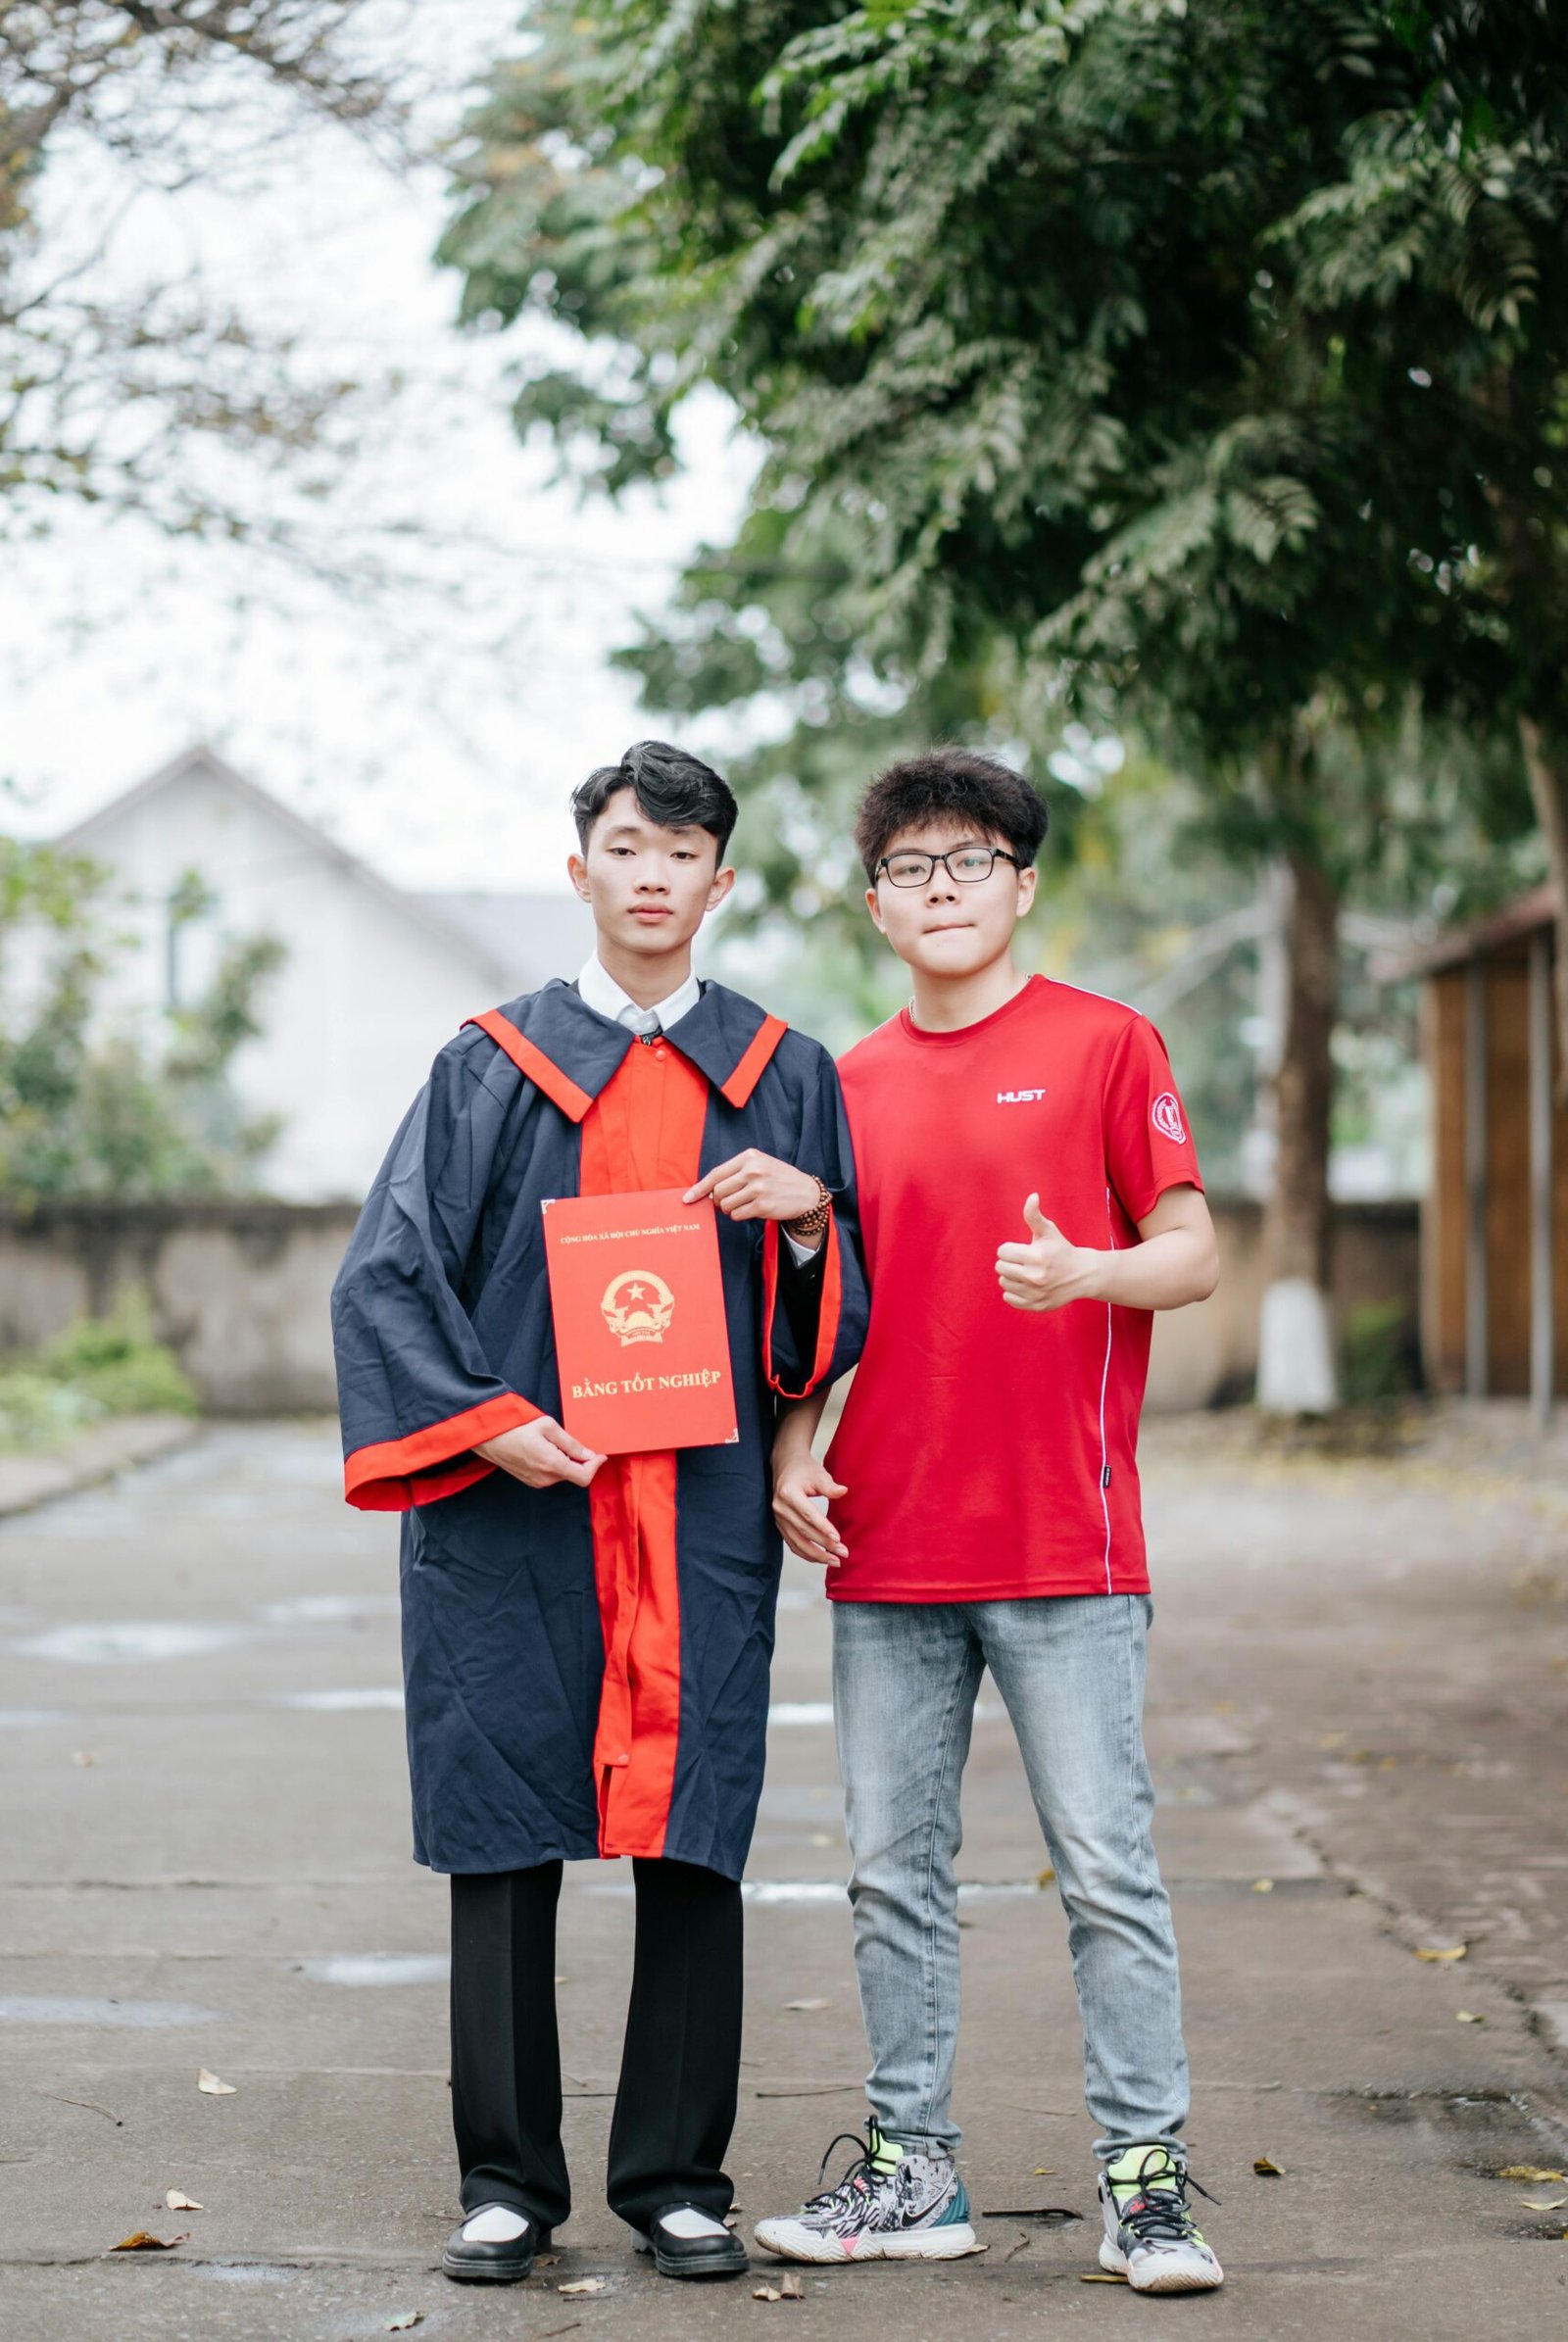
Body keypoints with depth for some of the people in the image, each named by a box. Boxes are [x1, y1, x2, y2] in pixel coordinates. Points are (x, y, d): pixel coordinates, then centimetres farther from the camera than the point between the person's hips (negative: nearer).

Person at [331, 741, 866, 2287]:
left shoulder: (781, 1077, 11)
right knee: (504, 1842, 1)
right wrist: (484, 1418, -10)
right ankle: (507, 2183, 11)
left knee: (690, 1841, 1)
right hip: (512, 1516, -1)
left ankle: (675, 2176, 13)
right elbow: (387, 1273, 3)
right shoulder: (493, 1068, 7)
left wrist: (807, 1218, -9)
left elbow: (832, 1327, 12)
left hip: (703, 1517, 1)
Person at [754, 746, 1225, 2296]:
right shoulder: (851, 1085, 13)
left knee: (1105, 1866, -3)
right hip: (887, 1547, 5)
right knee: (892, 1873, 8)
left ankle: (1145, 2179, 3)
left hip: (1063, 1541, -4)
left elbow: (1194, 1254, -1)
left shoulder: (1103, 1045, 1)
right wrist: (792, 1452, 3)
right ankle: (912, 2170, 18)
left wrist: (1083, 1272, -21)